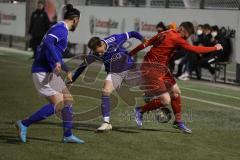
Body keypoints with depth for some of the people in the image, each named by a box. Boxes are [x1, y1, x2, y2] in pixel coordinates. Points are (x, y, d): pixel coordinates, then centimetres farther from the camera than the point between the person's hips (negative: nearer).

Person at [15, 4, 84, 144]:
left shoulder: (60, 28, 18)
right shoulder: (61, 29, -13)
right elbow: (48, 42, -31)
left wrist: (67, 70, 37)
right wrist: (57, 62, -38)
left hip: (50, 72, 11)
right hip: (43, 73, -11)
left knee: (68, 100, 10)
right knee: (58, 104, -13)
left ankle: (68, 135, 15)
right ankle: (24, 124, -6)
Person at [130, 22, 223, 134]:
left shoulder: (165, 34, 9)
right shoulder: (176, 38, -17)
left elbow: (146, 43, 10)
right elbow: (195, 49, -18)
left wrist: (131, 53, 17)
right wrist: (215, 48, -7)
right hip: (151, 70, -10)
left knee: (176, 92, 15)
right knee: (165, 100, -11)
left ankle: (178, 122, 27)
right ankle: (140, 110, 7)